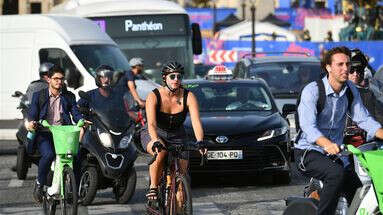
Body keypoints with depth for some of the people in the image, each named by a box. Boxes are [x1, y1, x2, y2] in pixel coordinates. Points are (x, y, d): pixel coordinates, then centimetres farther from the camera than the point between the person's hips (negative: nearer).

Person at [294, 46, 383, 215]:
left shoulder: (351, 90, 6)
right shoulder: (312, 91, -15)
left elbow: (363, 118, 2)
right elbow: (308, 126, -26)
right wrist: (327, 144, -45)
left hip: (334, 154, 7)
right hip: (308, 152, -7)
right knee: (337, 173, -33)